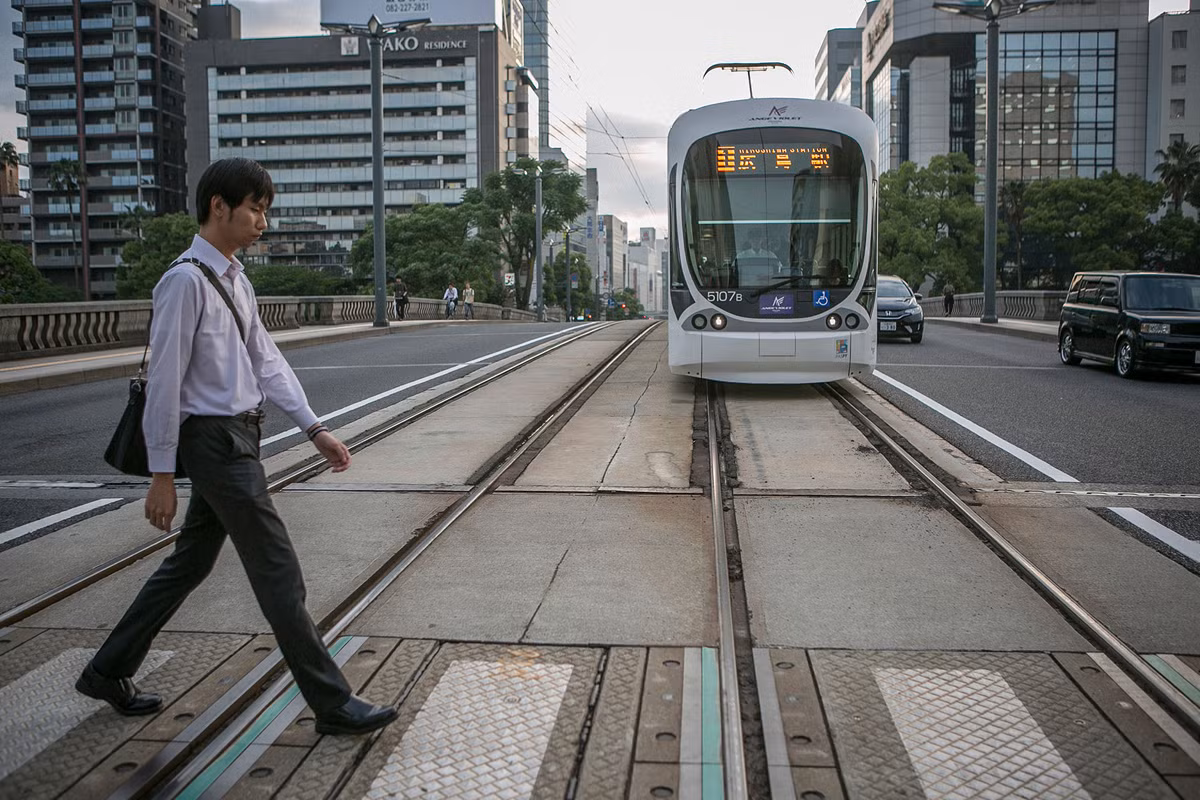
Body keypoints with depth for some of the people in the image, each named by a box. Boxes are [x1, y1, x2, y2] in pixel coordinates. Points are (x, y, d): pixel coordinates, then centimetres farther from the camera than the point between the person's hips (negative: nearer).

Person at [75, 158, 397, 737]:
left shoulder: (235, 279, 12)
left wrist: (314, 429, 8)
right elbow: (164, 379, -16)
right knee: (278, 575, -4)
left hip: (238, 439, 10)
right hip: (216, 441, -10)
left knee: (191, 561, 19)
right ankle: (332, 704, 6)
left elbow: (265, 359, 13)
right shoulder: (187, 281, -16)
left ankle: (108, 672, 35)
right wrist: (162, 473, -14)